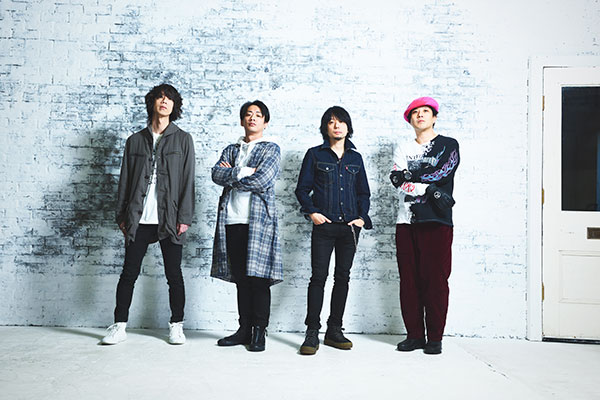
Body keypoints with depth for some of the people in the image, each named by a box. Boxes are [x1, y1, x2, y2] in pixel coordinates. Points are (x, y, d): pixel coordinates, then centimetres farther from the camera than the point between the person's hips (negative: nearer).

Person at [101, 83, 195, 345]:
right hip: (138, 220, 2)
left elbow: (188, 179, 1)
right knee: (129, 273, 5)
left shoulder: (183, 139, 7)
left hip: (169, 220, -2)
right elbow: (125, 180, 13)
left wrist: (184, 217, -6)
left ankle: (176, 326, 17)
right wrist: (122, 216, 6)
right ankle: (119, 326, 17)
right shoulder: (135, 140, 13)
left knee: (173, 275, 5)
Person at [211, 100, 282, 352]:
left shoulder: (271, 149, 7)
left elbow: (261, 181, -9)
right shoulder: (231, 150, 21)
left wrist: (231, 175, 1)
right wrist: (243, 172, -9)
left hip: (259, 220, -4)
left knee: (259, 278, -4)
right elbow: (217, 174, 2)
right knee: (241, 279, 7)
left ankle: (259, 332, 4)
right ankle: (244, 329, 16)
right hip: (232, 221, 4)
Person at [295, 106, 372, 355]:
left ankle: (334, 330, 15)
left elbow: (363, 192, 17)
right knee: (319, 276, -6)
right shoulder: (315, 155, 6)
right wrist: (311, 212, -10)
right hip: (324, 225, -3)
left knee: (343, 277, 6)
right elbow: (302, 189, 5)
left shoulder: (355, 158, 14)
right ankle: (312, 333, 0)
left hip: (349, 226, 3)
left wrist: (362, 217, 3)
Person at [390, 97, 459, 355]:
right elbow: (399, 183, 1)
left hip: (437, 221, -3)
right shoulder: (403, 148, 18)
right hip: (407, 221, 3)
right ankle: (414, 335, 13)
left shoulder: (449, 145, 10)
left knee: (436, 279, -4)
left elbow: (441, 173, -9)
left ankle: (435, 338, 6)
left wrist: (410, 176, -4)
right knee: (409, 279, 3)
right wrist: (430, 189, -10)